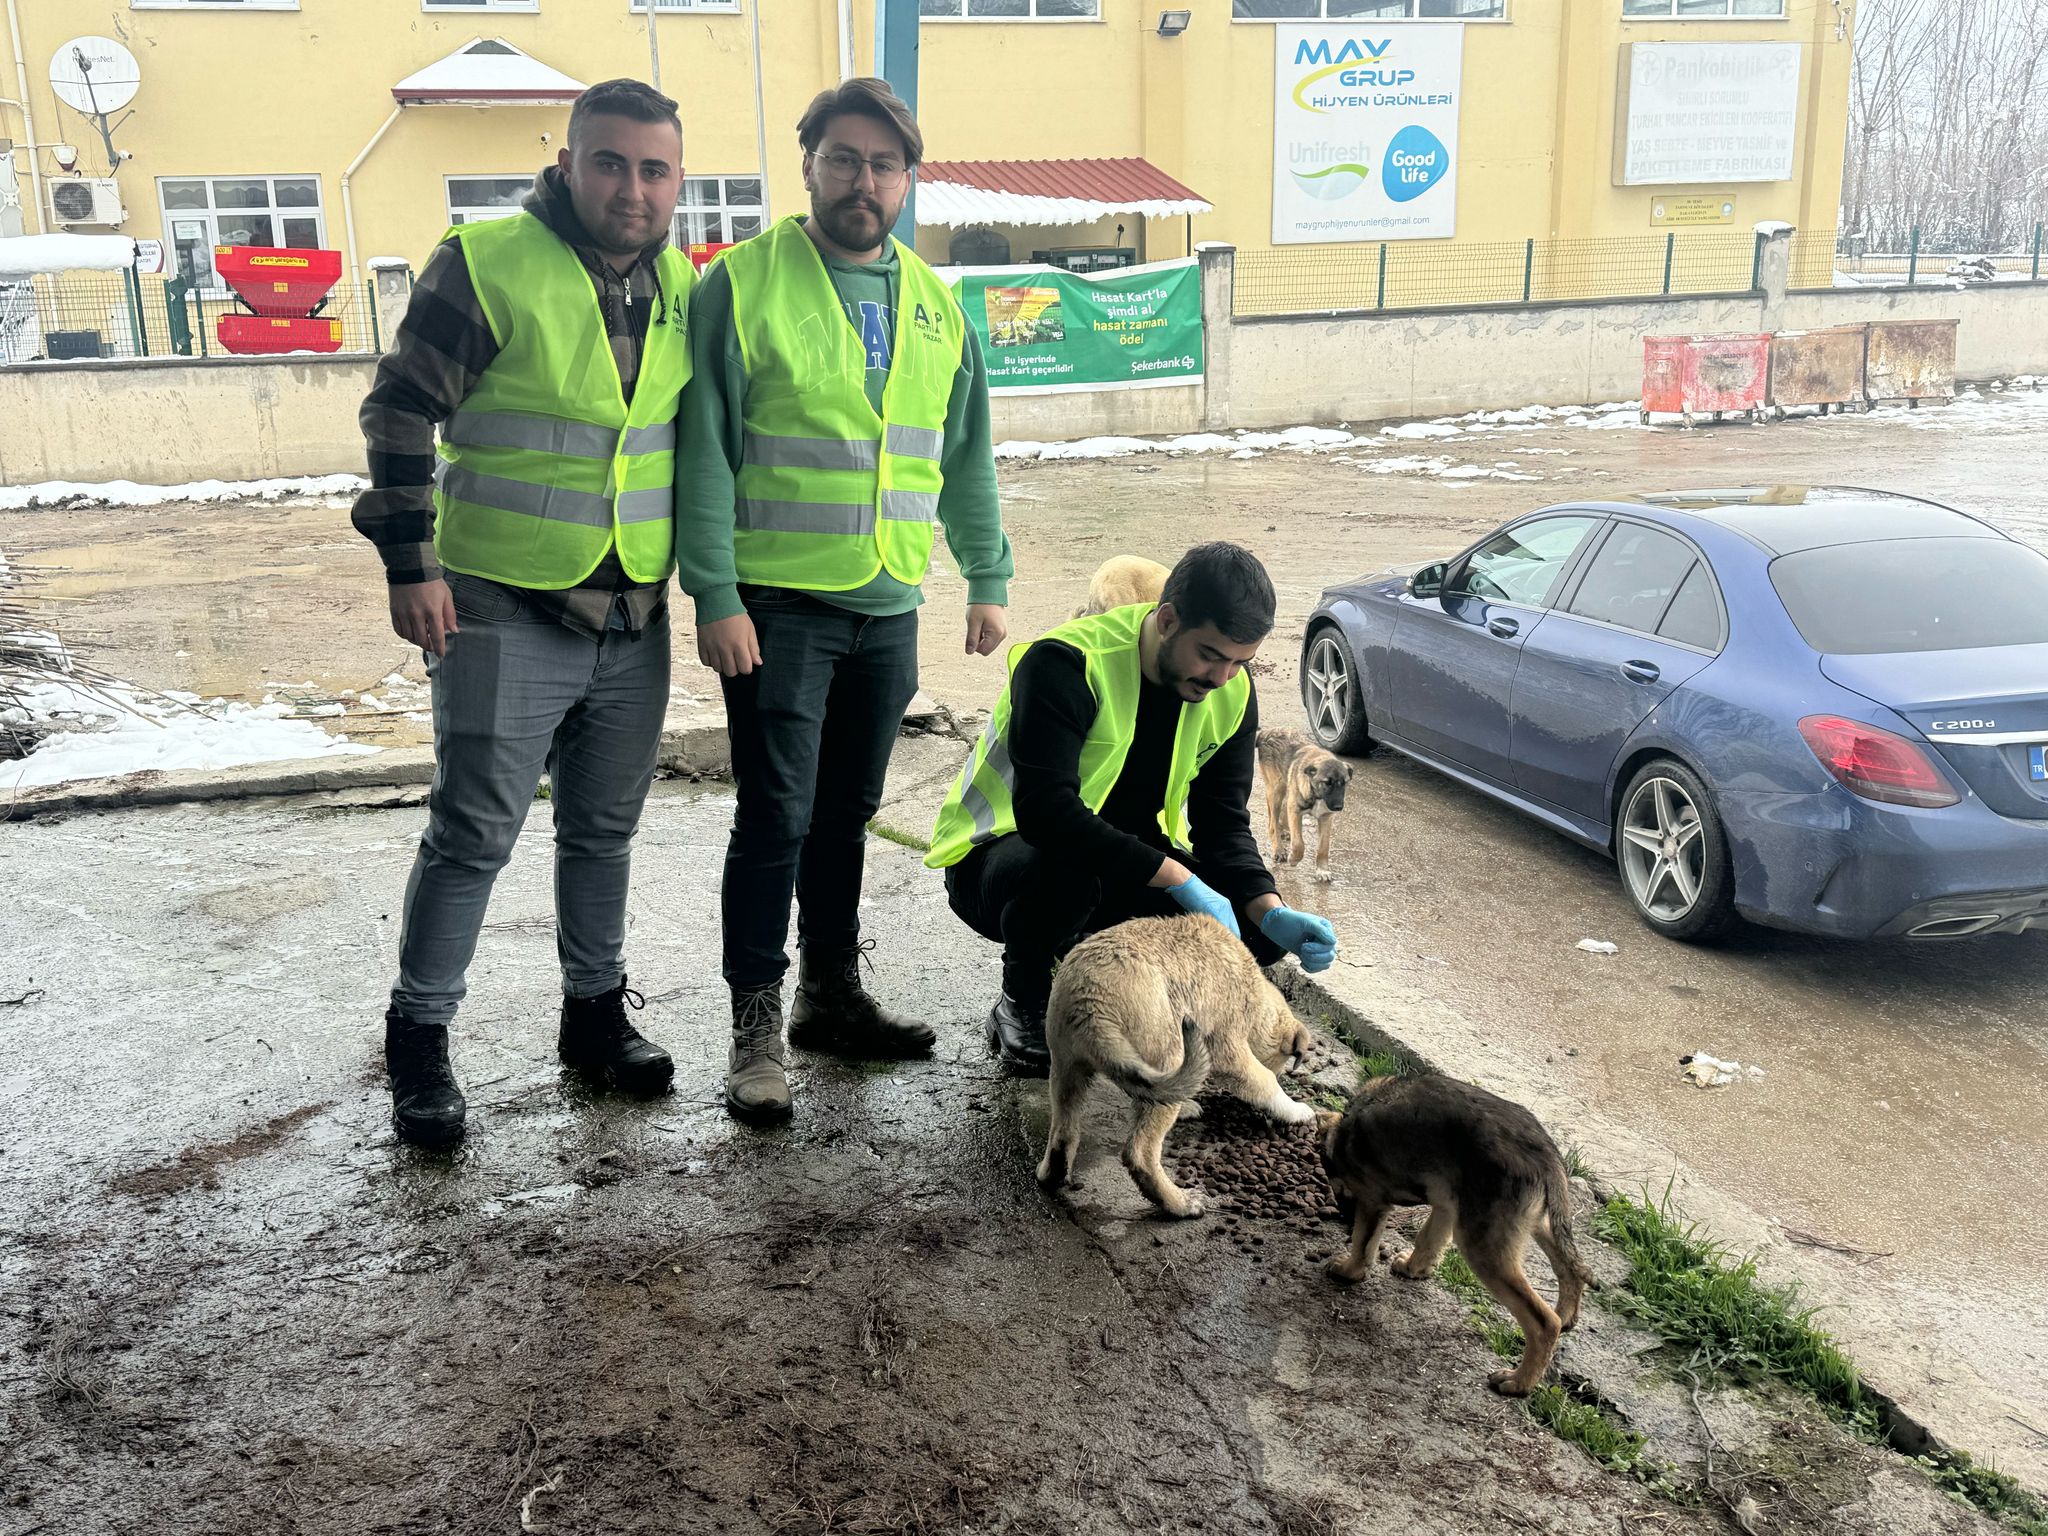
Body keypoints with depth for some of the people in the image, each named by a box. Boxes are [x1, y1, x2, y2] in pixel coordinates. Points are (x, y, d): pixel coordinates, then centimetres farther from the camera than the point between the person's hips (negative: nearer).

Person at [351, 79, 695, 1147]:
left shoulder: (683, 288, 8)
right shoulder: (484, 267, -10)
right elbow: (401, 415, -9)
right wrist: (410, 565, -13)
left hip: (636, 619, 5)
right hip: (506, 616, -5)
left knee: (604, 829, 15)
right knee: (473, 836, -1)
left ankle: (596, 1015, 29)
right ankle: (418, 1043, 13)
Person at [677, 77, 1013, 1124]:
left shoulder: (933, 304, 11)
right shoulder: (743, 284, -5)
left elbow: (966, 452, 17)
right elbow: (705, 450, -9)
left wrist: (988, 579, 14)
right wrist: (716, 596, -15)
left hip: (888, 607, 5)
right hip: (777, 604, -5)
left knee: (847, 811, 14)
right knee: (776, 816, -5)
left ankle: (832, 995, 27)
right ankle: (757, 1024, 6)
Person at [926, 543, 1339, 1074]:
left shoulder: (1232, 693, -6)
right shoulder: (1065, 663, -27)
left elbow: (1223, 825, -5)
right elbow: (1044, 809, -37)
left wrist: (1271, 912, -24)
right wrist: (1180, 880, -40)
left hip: (1133, 865, 6)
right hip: (1005, 850, -6)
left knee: (1258, 927, -15)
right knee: (1061, 871, -41)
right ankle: (1022, 1007, -9)